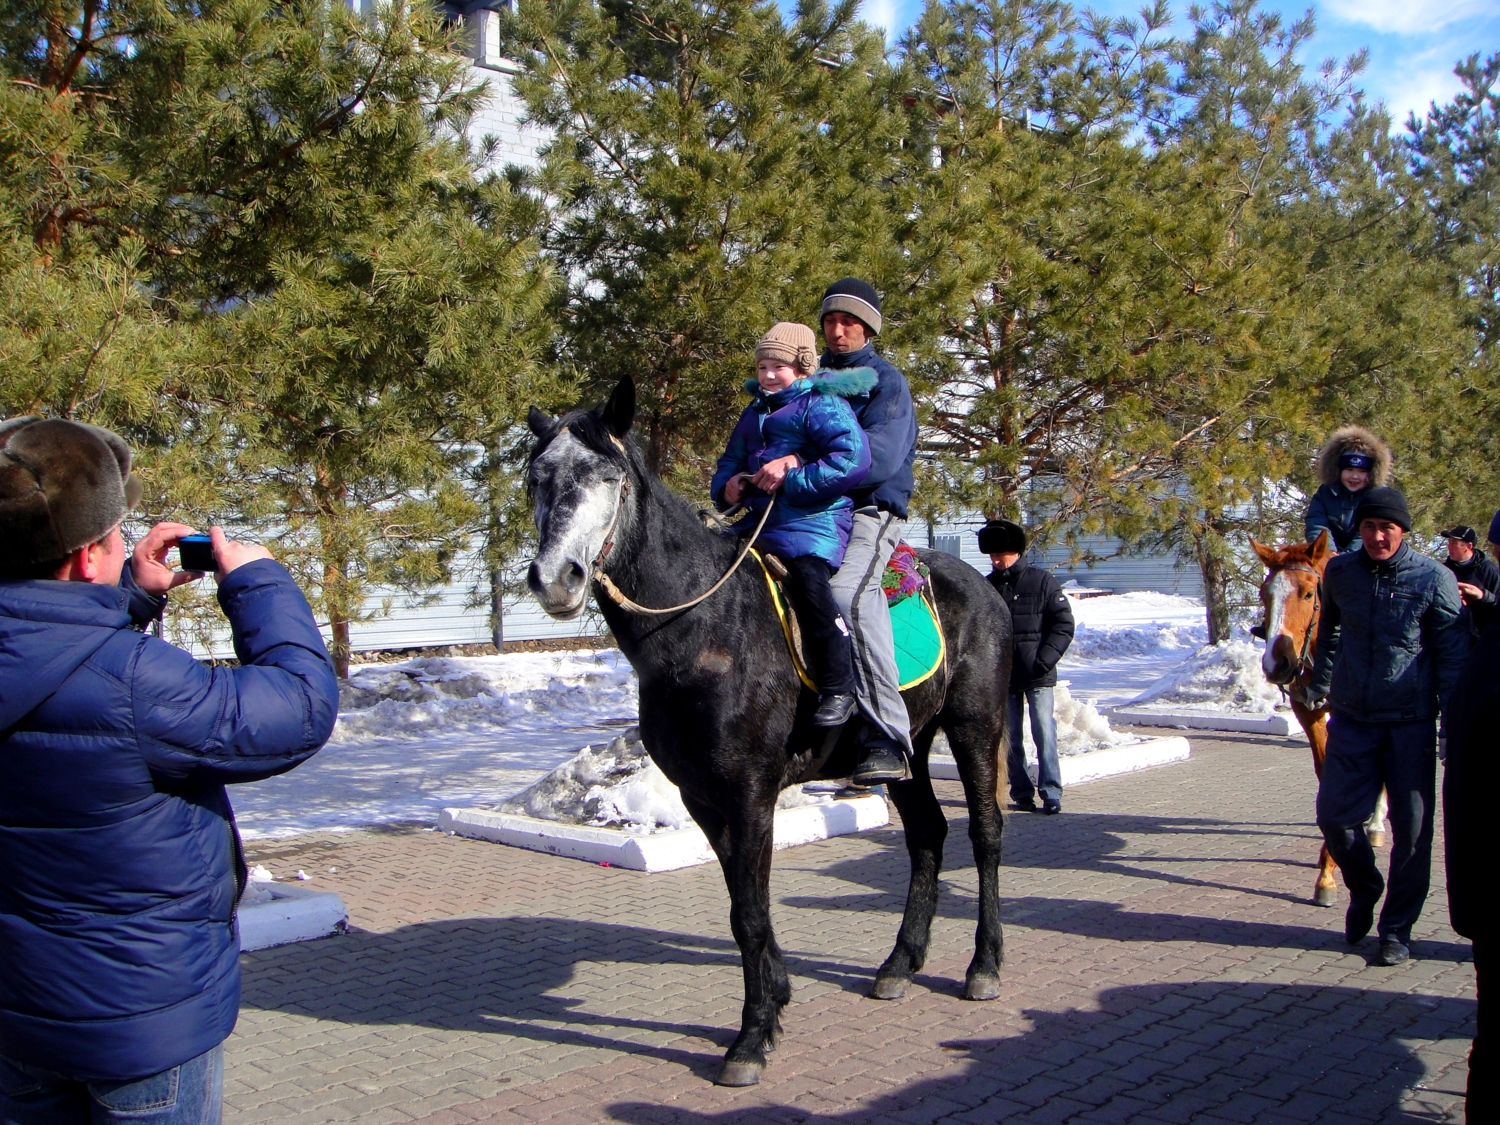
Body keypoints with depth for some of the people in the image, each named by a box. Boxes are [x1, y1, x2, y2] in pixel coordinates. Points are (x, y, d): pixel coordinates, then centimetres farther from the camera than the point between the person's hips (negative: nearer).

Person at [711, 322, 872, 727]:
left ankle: (838, 688, -24)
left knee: (807, 577, -32)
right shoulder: (753, 413, 21)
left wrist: (792, 477, -20)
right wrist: (727, 486, 3)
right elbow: (731, 461, 29)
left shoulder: (821, 403, -4)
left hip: (816, 516, -9)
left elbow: (853, 459, -18)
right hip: (760, 519, 9)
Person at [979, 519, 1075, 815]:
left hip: (1037, 676, -4)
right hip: (1003, 676, 4)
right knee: (1009, 737, 6)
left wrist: (1045, 660, -13)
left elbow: (1063, 624, -4)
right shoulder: (989, 585, 8)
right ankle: (1021, 793, 14)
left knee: (1044, 732, -5)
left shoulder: (1042, 580, -2)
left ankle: (1051, 793, 0)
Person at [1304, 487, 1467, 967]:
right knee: (1334, 814, 1)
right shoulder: (1339, 572, 2)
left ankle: (1397, 928, 20)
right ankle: (1364, 890, 30)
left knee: (1411, 829, 4)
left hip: (1410, 724, -2)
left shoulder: (1433, 578, -7)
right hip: (1351, 718, 3)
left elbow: (1453, 654, -4)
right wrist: (1319, 683, 25)